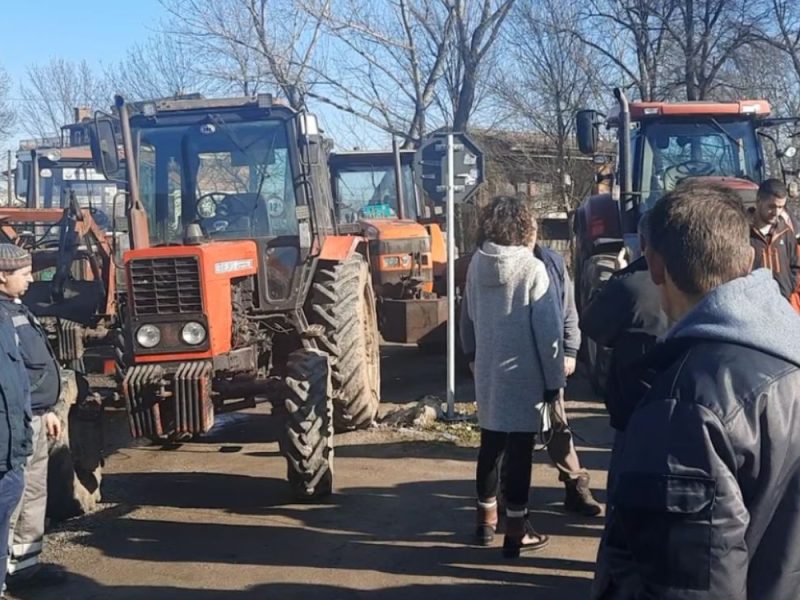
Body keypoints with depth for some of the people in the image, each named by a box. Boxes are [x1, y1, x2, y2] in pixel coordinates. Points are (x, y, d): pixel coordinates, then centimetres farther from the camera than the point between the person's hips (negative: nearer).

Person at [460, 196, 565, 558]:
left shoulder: (476, 265, 0)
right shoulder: (531, 269, -15)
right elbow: (548, 330, -15)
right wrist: (554, 380, -7)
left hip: (487, 373, 5)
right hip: (523, 376, -5)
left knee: (490, 446, 18)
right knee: (519, 452, 3)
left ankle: (486, 518, 31)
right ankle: (516, 532, 11)